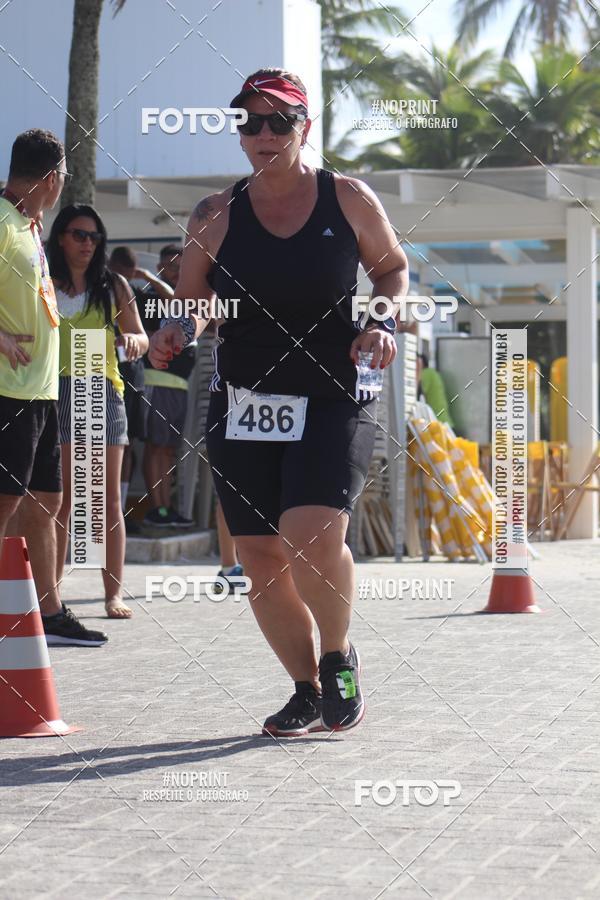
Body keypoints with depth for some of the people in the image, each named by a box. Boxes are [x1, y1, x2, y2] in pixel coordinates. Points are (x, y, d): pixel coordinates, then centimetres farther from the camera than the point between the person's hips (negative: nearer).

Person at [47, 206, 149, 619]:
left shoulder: (114, 286, 12)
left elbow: (141, 339, 14)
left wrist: (133, 340, -8)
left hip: (103, 389, 1)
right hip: (57, 390, -1)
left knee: (108, 497, -1)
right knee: (60, 497, -3)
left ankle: (114, 593, 0)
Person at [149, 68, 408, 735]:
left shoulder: (349, 200, 1)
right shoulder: (216, 216, 4)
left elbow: (392, 267, 16)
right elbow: (190, 301, 12)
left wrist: (384, 322, -3)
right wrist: (177, 331, -10)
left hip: (333, 402, -3)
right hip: (243, 404, 3)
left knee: (311, 535, -22)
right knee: (260, 559, 2)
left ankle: (340, 658, 6)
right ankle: (309, 692, 22)